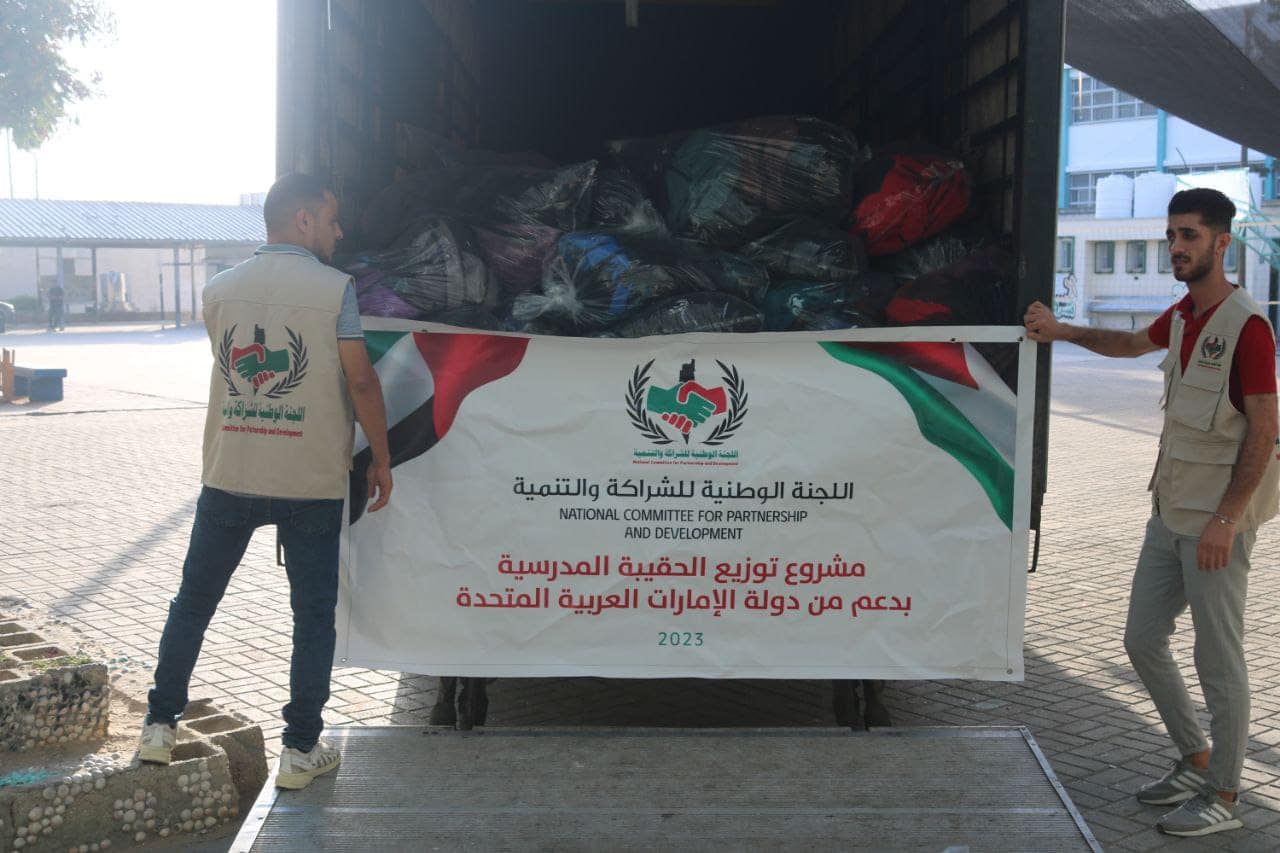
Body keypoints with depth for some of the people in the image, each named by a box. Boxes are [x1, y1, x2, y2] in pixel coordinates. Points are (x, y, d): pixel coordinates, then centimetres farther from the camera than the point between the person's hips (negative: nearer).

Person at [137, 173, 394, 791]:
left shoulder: (219, 290, 5)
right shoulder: (334, 288, -8)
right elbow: (360, 380, -10)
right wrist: (381, 458, -1)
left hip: (228, 477, 3)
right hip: (311, 483, -3)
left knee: (193, 602, 17)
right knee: (314, 615, 7)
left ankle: (159, 726, 22)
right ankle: (301, 750, 10)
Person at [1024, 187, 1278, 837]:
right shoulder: (1181, 317, 10)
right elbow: (1131, 343, 33)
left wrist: (1224, 520, -21)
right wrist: (1062, 332, 22)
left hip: (1215, 521, -9)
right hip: (1170, 510, 9)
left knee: (1218, 660, 1)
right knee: (1143, 640, 14)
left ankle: (1223, 796, 16)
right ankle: (1195, 761, 31)